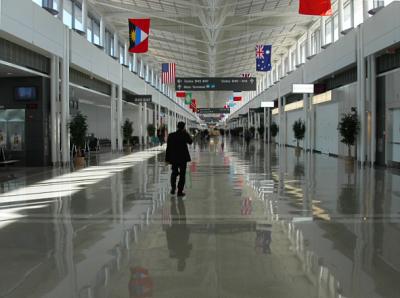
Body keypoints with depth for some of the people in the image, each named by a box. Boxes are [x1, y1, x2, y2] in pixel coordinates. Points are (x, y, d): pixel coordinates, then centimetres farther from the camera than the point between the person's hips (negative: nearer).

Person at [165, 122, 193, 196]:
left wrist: (167, 159, 3)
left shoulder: (171, 135, -4)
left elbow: (168, 148, -2)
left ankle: (173, 188, 11)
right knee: (182, 174, 6)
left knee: (174, 172, 22)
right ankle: (180, 191, 5)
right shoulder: (185, 135, -10)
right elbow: (190, 142, 10)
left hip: (173, 158, 3)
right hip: (183, 158, -2)